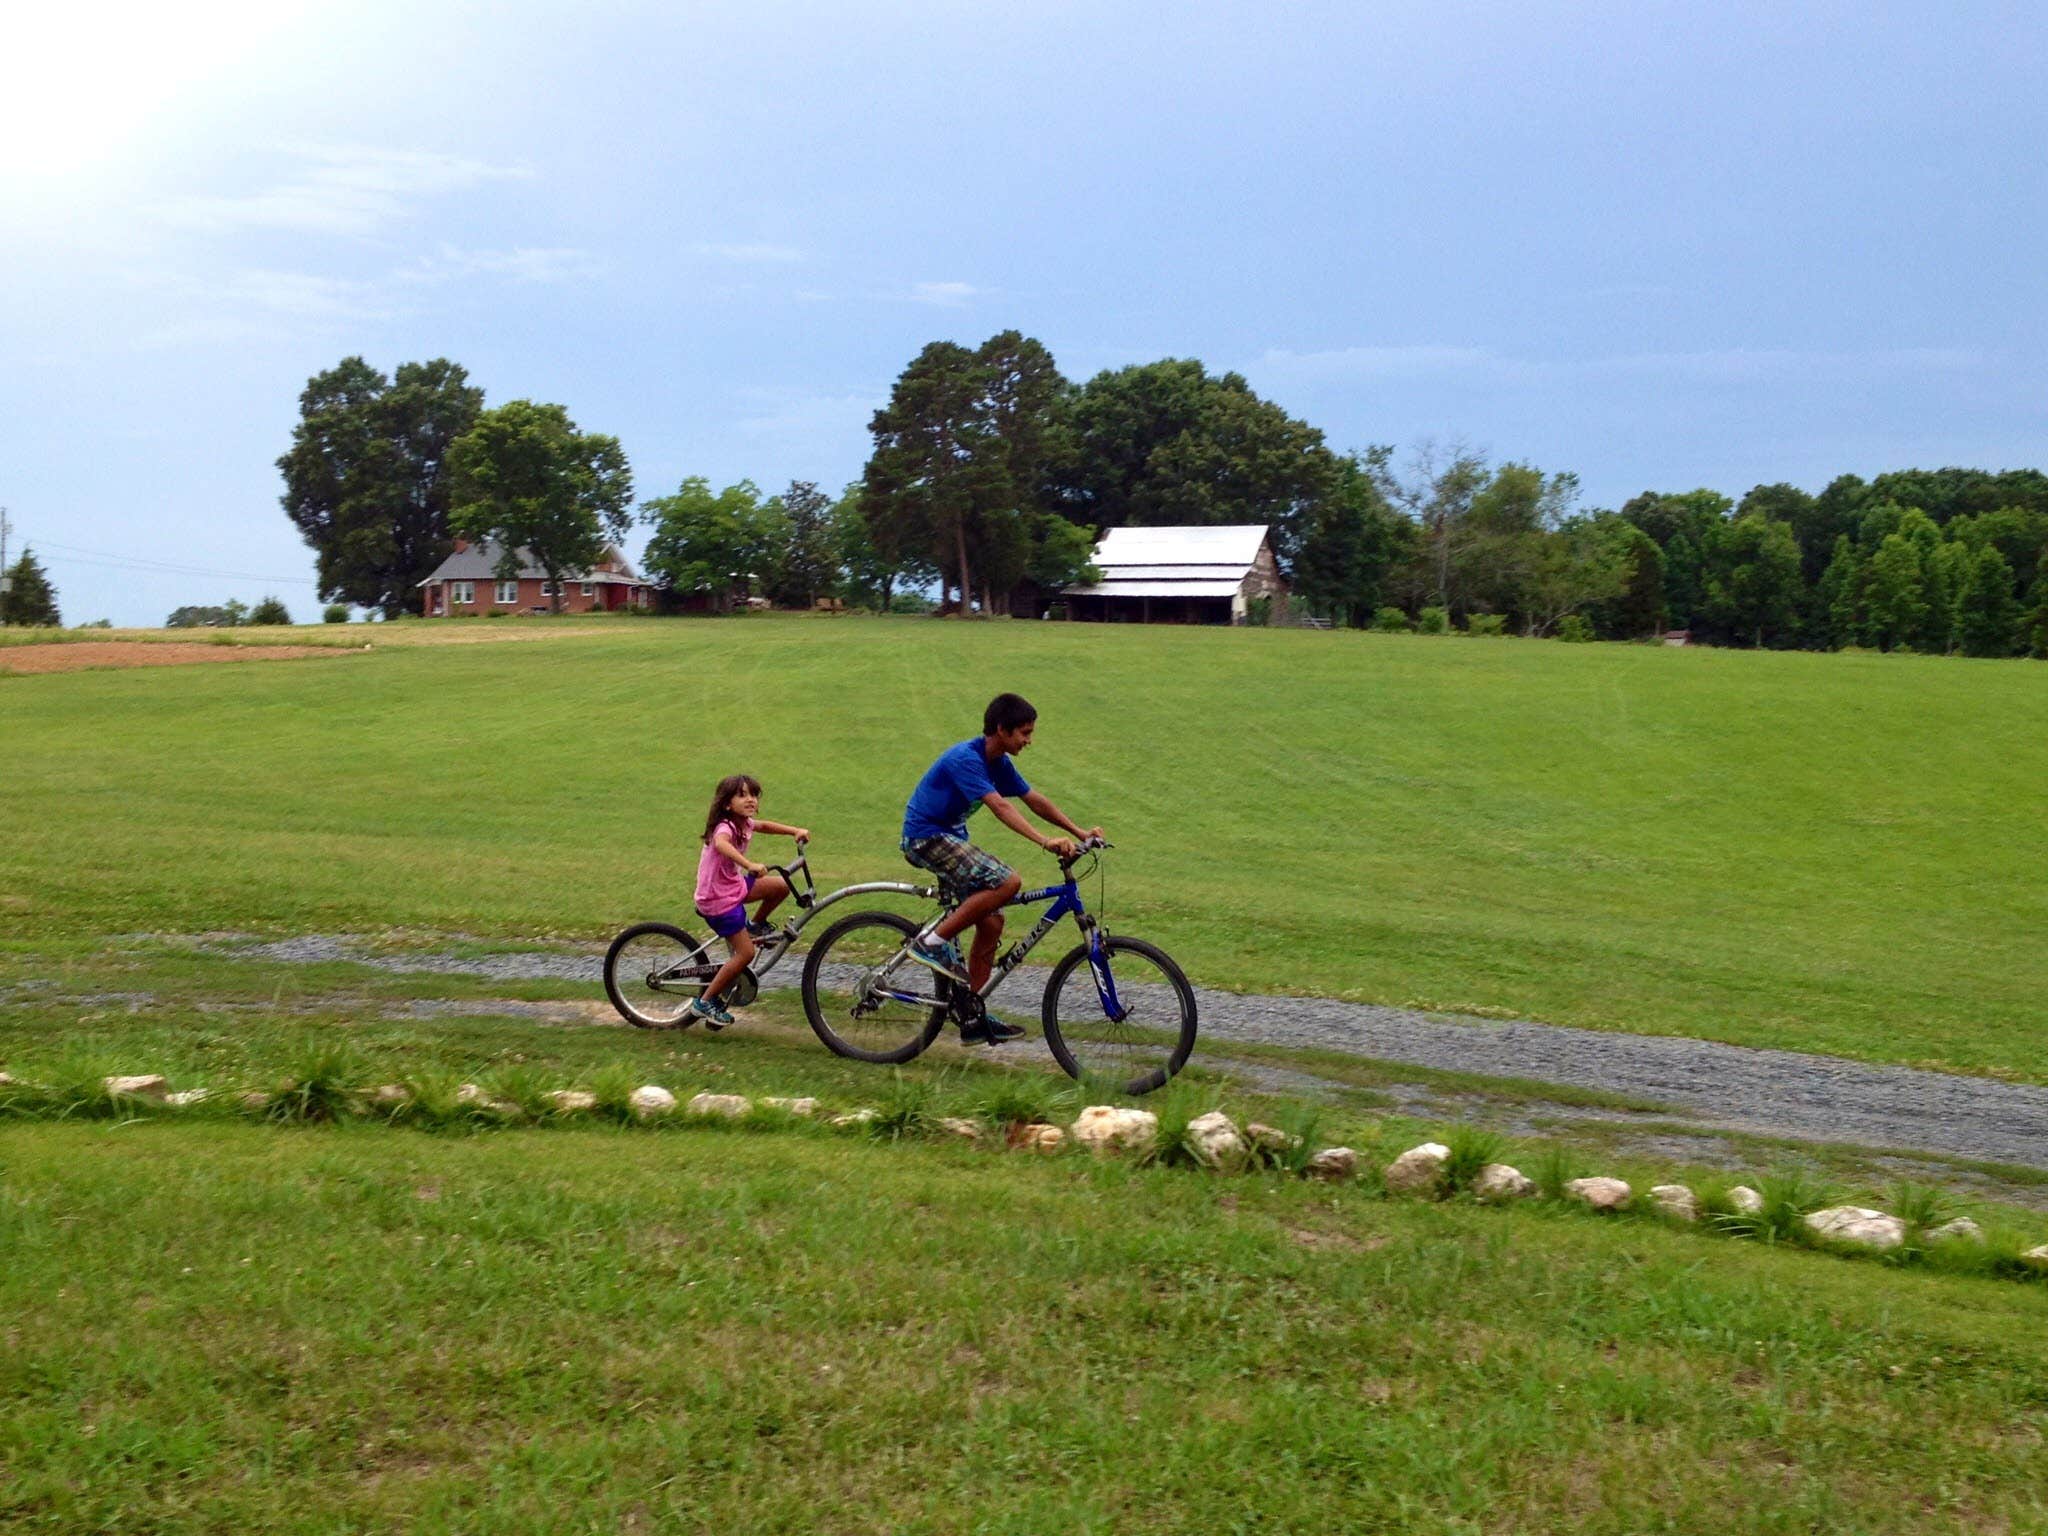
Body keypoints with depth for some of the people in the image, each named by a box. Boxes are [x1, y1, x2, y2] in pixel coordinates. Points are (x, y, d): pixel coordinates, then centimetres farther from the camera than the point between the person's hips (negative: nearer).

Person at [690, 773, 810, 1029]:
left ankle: (755, 926, 24)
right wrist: (750, 865, -64)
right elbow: (721, 844, -50)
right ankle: (705, 1002, 3)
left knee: (782, 885, 3)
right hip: (718, 898, -8)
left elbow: (764, 825, 23)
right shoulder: (725, 827, -26)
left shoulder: (744, 824, 1)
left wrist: (796, 831, 9)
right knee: (746, 953, -7)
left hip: (734, 885, 8)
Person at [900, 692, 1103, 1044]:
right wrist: (1045, 842, -42)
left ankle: (974, 1019, 10)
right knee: (1007, 882, -25)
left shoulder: (999, 763, 7)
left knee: (991, 922, 4)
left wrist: (1080, 833, 3)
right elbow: (1000, 807, -33)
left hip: (950, 836, 10)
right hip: (926, 836, -9)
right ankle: (933, 941, -16)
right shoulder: (966, 758, -22)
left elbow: (1035, 800, 11)